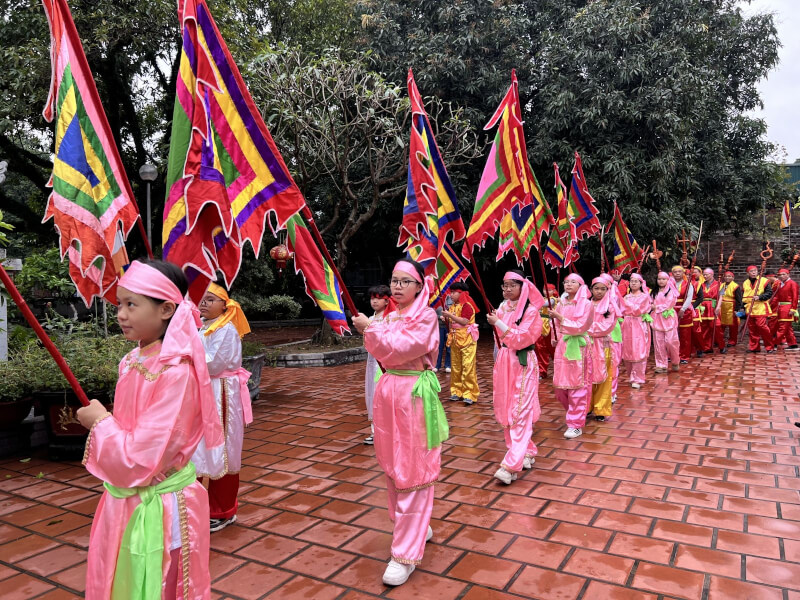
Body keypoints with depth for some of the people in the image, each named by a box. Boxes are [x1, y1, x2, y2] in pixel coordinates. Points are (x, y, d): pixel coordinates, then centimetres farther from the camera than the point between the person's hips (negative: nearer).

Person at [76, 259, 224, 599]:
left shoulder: (176, 371, -25)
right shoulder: (133, 361, 1)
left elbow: (141, 459, -24)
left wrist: (100, 423, -12)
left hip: (158, 508, -8)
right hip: (124, 501, 8)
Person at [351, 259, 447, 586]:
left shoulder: (425, 316, -10)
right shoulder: (391, 316, 11)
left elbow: (400, 348, -21)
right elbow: (382, 353, 8)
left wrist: (370, 327, -14)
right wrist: (369, 333, -7)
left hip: (414, 394, -8)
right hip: (388, 392, 8)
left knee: (412, 471, -2)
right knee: (394, 467, 16)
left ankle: (406, 553, 5)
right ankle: (417, 526, 35)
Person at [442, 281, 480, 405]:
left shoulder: (466, 305, -11)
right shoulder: (452, 306, 14)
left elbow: (464, 321, -23)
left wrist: (450, 315, -21)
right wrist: (446, 319, 2)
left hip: (467, 340, -9)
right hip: (455, 340, 9)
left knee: (468, 366, -9)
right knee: (455, 367, 11)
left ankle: (470, 394, -5)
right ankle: (457, 391, 20)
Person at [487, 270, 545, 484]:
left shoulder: (530, 310, -9)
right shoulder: (503, 308, 9)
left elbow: (520, 339, -18)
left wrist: (499, 323, -22)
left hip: (523, 364, -7)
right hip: (504, 362, 7)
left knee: (520, 413, -9)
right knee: (506, 411, 10)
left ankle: (511, 465, -11)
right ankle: (526, 453, 25)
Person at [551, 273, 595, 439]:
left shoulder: (586, 304, -5)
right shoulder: (561, 303, 10)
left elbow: (580, 326, -14)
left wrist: (561, 318, -19)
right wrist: (555, 337, 3)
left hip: (578, 347, -5)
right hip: (562, 346, 5)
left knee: (576, 386, -3)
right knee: (560, 386, 7)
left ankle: (576, 425, 4)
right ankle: (574, 413, 31)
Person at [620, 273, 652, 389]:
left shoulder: (644, 296, 2)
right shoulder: (627, 297, 16)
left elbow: (637, 310, -10)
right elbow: (623, 311, 11)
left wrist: (627, 302, -7)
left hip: (639, 326, -5)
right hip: (627, 326, 5)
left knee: (638, 352, -8)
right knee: (627, 352, 2)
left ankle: (637, 379, -5)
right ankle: (632, 375, 15)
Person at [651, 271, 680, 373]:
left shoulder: (671, 291, 2)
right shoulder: (654, 292, 17)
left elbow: (668, 305, -7)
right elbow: (651, 304, 15)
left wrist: (656, 307, -4)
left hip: (668, 318, -4)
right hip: (657, 319, 4)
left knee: (670, 341, -11)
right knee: (658, 342, -1)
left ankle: (675, 362, 11)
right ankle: (661, 365, 5)